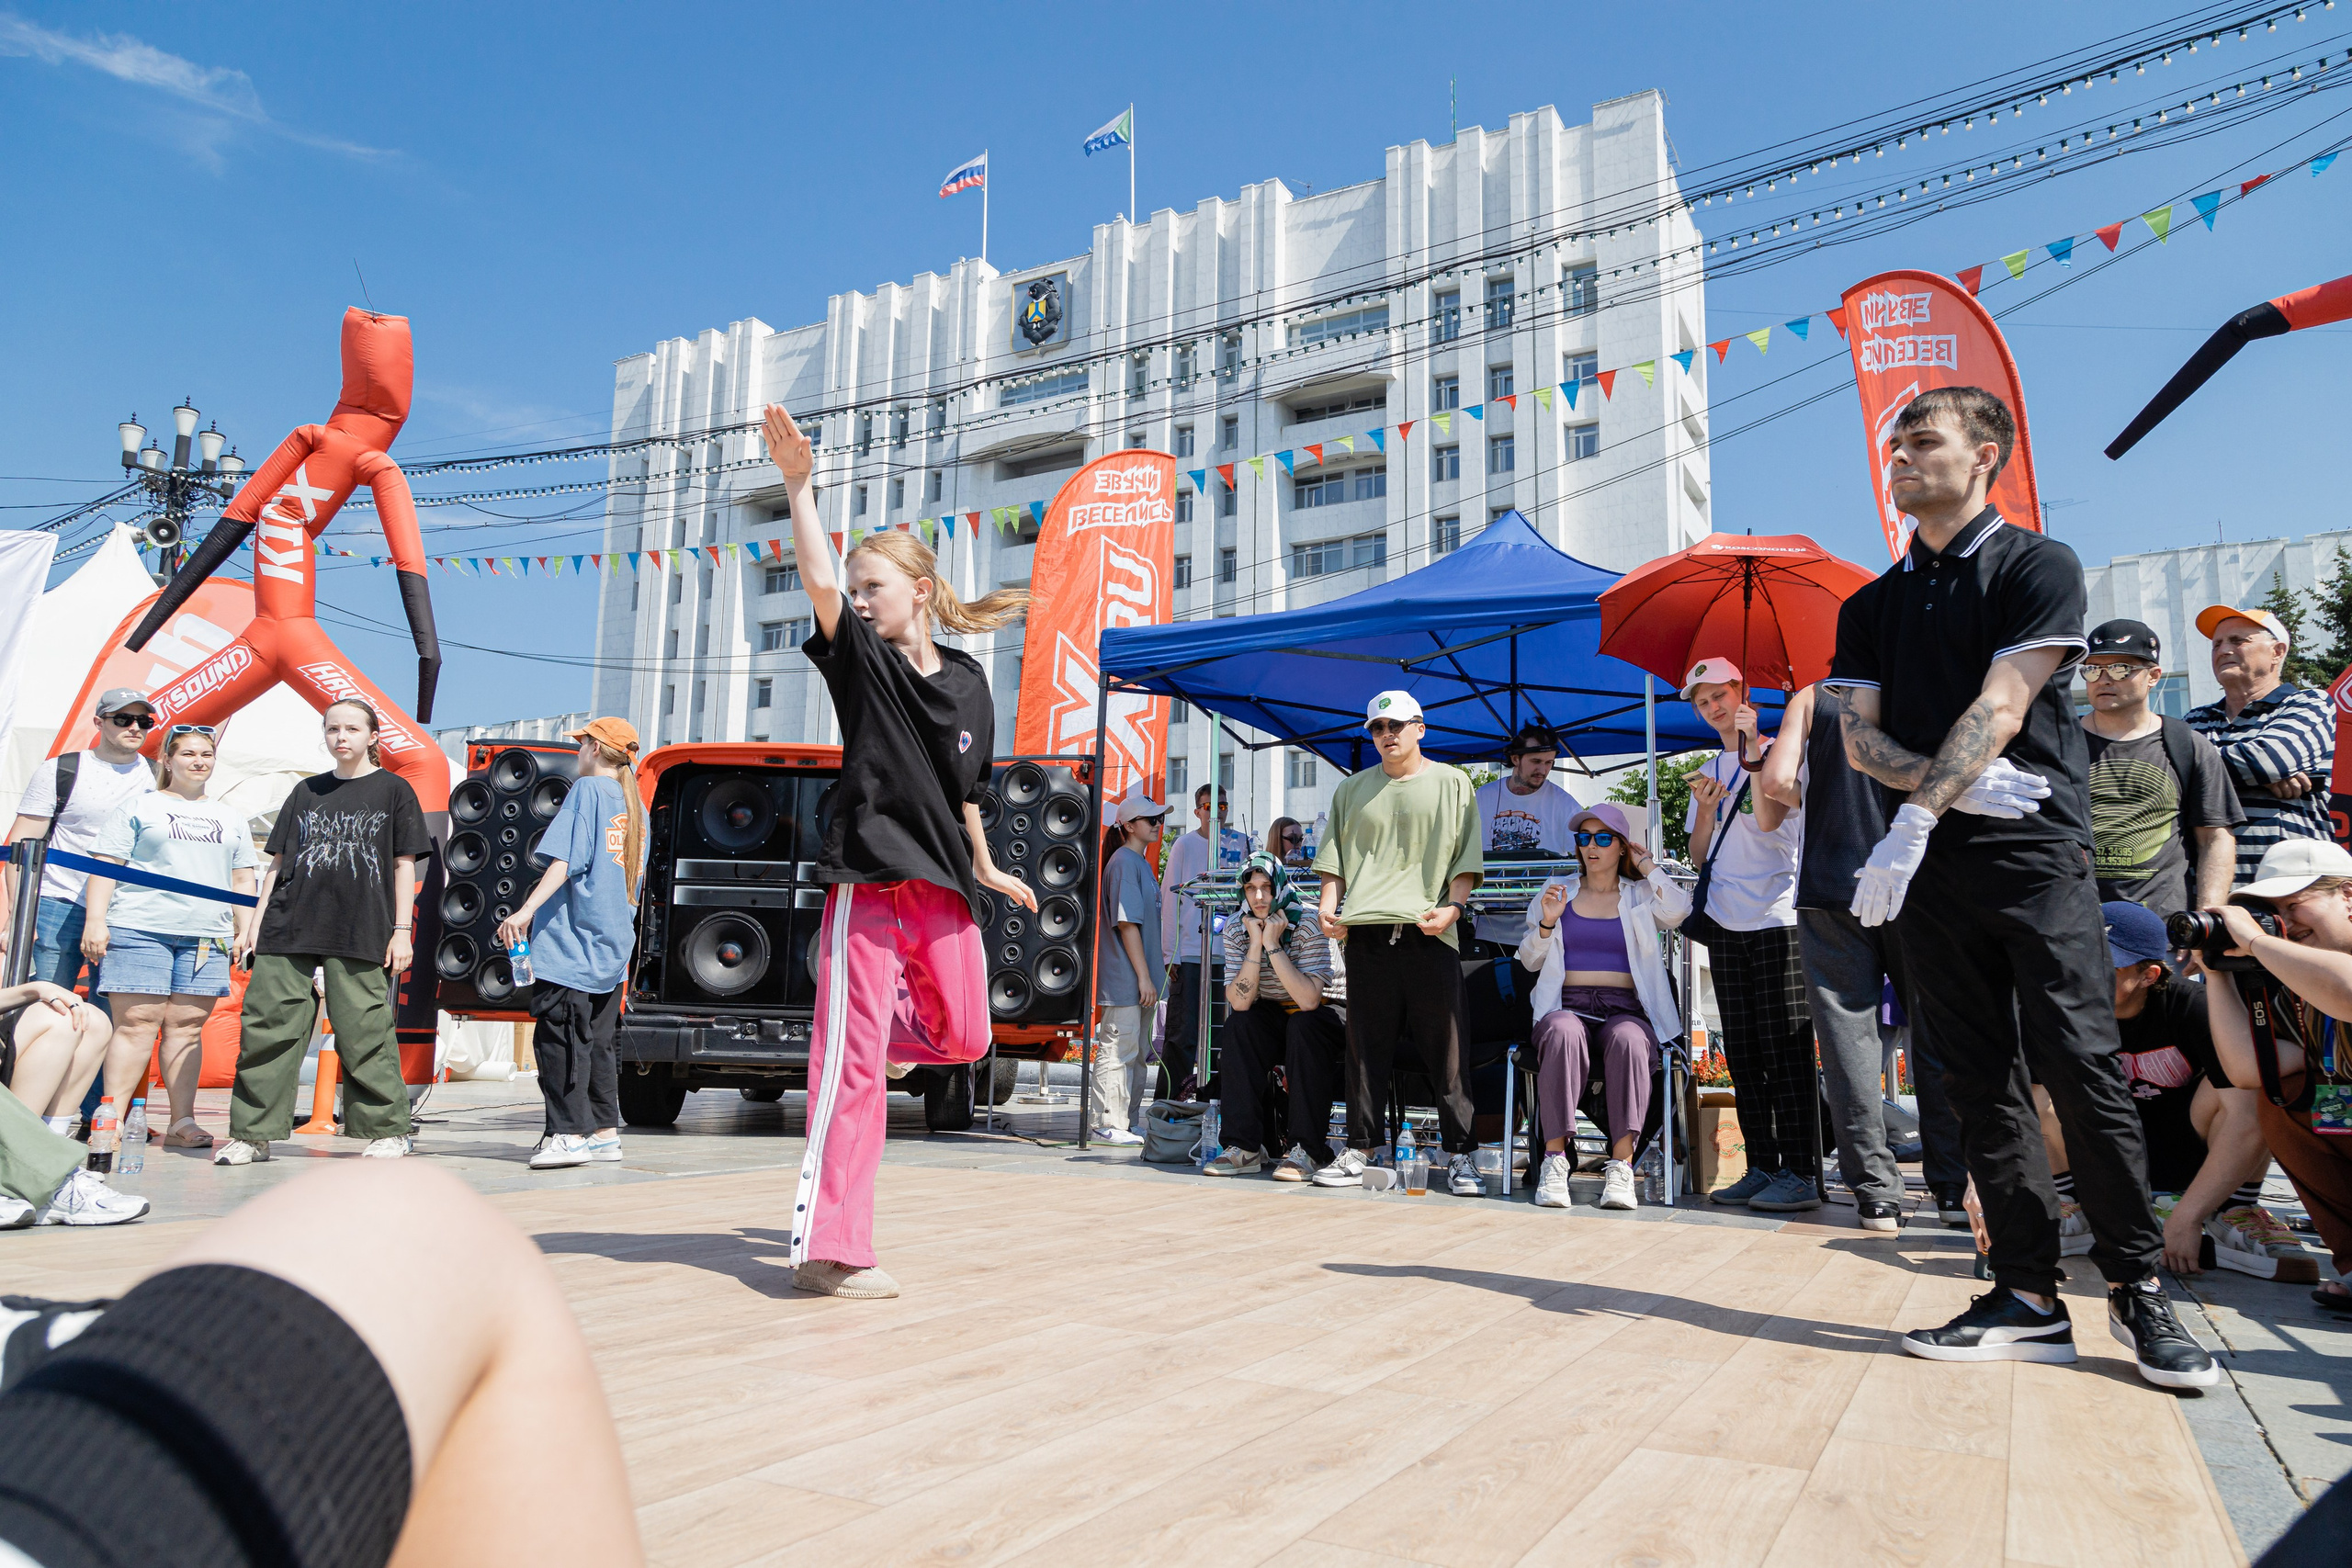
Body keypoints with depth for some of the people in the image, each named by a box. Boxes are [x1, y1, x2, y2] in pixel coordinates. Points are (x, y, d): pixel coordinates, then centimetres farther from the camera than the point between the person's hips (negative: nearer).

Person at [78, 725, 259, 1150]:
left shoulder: (231, 818, 22)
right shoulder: (139, 806, 11)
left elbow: (242, 882, 21)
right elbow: (105, 866, 4)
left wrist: (247, 934, 12)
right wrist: (95, 921, -6)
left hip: (207, 938, 3)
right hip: (139, 928, -3)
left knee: (187, 1026, 0)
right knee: (136, 1023, -8)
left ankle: (182, 1122, 1)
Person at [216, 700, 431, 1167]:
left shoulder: (392, 789, 7)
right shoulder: (307, 792, 17)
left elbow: (404, 865, 4)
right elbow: (278, 862, 17)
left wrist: (401, 931, -2)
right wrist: (255, 924, 10)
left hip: (361, 935, -4)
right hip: (288, 932, 4)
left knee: (364, 1033, -4)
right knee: (266, 1026, 0)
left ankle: (388, 1129, 7)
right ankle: (252, 1134, 8)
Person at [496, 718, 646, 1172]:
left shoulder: (587, 789, -4)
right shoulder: (636, 806, 18)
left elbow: (565, 861, -16)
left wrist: (527, 910, -21)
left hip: (572, 939, -8)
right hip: (614, 946, 8)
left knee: (560, 1036, -7)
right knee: (600, 1041, 11)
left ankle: (568, 1133, -10)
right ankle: (604, 1132, 13)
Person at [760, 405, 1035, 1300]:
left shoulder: (968, 681, 11)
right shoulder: (860, 658, 0)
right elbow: (818, 581, -20)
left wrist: (986, 868, 26)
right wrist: (798, 483, -28)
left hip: (943, 884, 5)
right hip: (869, 877, -5)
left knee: (963, 1038, 8)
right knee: (855, 1061, -7)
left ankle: (849, 1031, 35)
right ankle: (829, 1249, -2)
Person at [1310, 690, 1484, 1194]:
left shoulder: (1452, 783, 10)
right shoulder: (1353, 789, 18)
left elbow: (1466, 857, 5)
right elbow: (1334, 855, 17)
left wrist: (1453, 906, -11)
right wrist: (1329, 907, 2)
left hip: (1429, 933, -2)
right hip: (1365, 932, 3)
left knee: (1446, 1049, -3)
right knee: (1366, 1047, 5)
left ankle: (1460, 1155, 3)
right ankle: (1360, 1150, 11)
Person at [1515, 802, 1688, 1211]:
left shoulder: (1641, 896, 18)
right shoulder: (1557, 889, 21)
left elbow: (1678, 912, -7)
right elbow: (1529, 961, 17)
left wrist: (1646, 864, 7)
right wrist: (1547, 924, -2)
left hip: (1626, 1010, 0)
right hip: (1567, 1005, 0)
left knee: (1626, 1039, -37)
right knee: (1564, 1034, -37)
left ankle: (1621, 1165, -36)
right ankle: (1555, 1158, -36)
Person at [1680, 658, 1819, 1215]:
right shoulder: (1708, 772, 19)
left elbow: (1768, 819, -17)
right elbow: (1699, 856, 15)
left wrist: (1753, 748, -16)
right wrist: (1705, 809, -3)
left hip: (1776, 918, -6)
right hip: (1726, 925, 7)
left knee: (1785, 1049, -7)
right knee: (1743, 1054, 6)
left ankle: (1801, 1175, -4)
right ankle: (1761, 1168, 11)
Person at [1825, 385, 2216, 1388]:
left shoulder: (2037, 567, 3)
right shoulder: (1871, 607, 17)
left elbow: (1999, 707, -10)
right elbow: (1860, 739, 8)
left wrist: (1917, 818, -19)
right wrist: (1958, 781, -11)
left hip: (2035, 853, -4)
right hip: (1928, 867, 5)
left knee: (2079, 1064, -9)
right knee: (1978, 1081, 4)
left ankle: (2137, 1285, 7)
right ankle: (2029, 1295, 10)